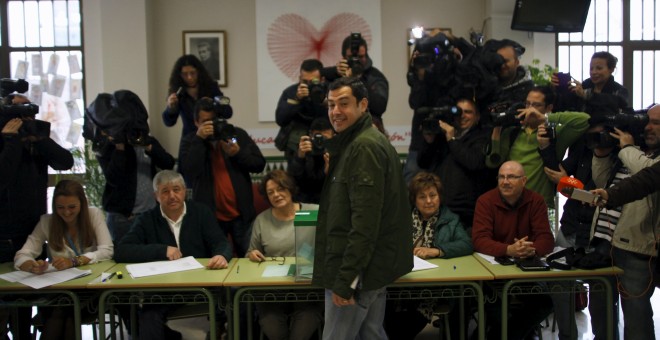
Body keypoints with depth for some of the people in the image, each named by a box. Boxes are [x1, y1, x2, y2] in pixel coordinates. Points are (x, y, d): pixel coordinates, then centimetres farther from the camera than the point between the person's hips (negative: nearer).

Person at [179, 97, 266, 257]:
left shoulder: (238, 134, 5)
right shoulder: (190, 142, 1)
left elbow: (259, 164, 2)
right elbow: (188, 172, -16)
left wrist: (238, 153, -15)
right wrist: (199, 139, -18)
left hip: (241, 215, 1)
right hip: (210, 216, -1)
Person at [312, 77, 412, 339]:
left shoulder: (365, 146, -17)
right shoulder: (355, 142, 16)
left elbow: (365, 220, -24)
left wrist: (345, 278, -24)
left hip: (358, 270, -10)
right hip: (372, 266, 11)